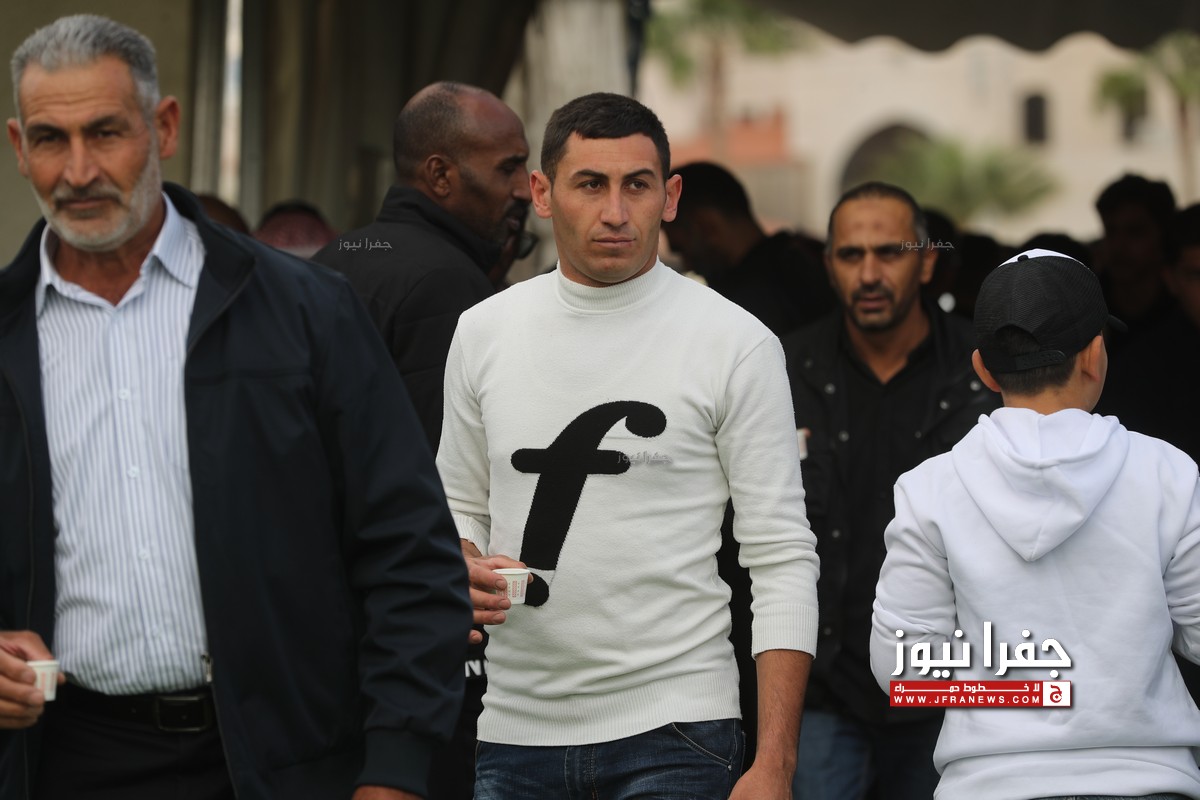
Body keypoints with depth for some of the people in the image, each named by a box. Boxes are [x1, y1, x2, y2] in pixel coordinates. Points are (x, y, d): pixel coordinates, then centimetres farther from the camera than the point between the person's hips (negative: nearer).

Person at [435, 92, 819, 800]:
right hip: (515, 733, 4)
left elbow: (783, 558, -6)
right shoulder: (484, 331, 7)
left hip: (671, 733, -3)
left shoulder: (736, 344, -5)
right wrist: (462, 571, -7)